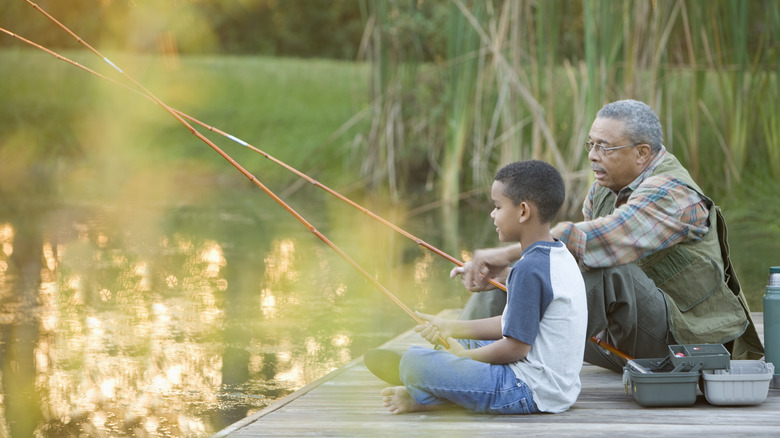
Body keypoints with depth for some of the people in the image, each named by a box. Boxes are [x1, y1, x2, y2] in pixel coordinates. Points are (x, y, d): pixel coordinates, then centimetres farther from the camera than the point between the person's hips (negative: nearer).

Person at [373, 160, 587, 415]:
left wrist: (465, 355, -4)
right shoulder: (561, 258, 12)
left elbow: (515, 347, -20)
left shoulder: (529, 269, -21)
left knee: (414, 361, -20)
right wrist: (452, 328, 16)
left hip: (530, 392, -11)